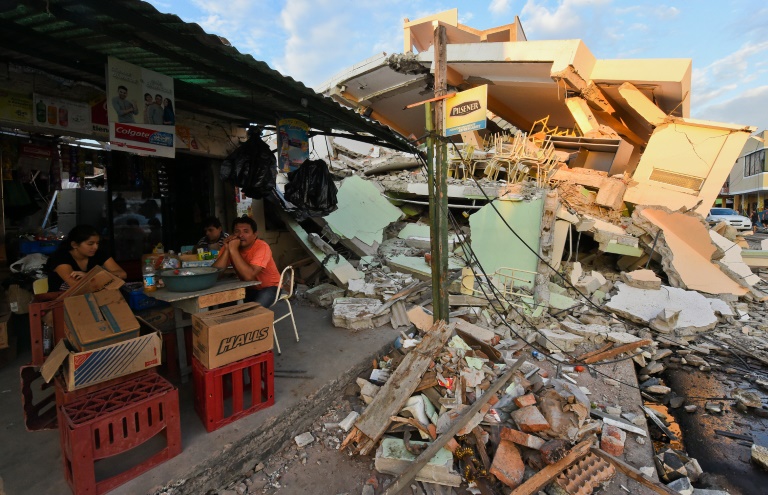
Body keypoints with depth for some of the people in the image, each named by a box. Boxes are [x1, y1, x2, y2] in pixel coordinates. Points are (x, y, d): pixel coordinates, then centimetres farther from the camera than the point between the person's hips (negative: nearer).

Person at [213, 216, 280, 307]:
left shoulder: (262, 247, -25)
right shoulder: (230, 246, -9)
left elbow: (249, 276, -38)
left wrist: (233, 250, -35)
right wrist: (227, 250, -28)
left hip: (269, 287, -5)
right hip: (248, 287, 5)